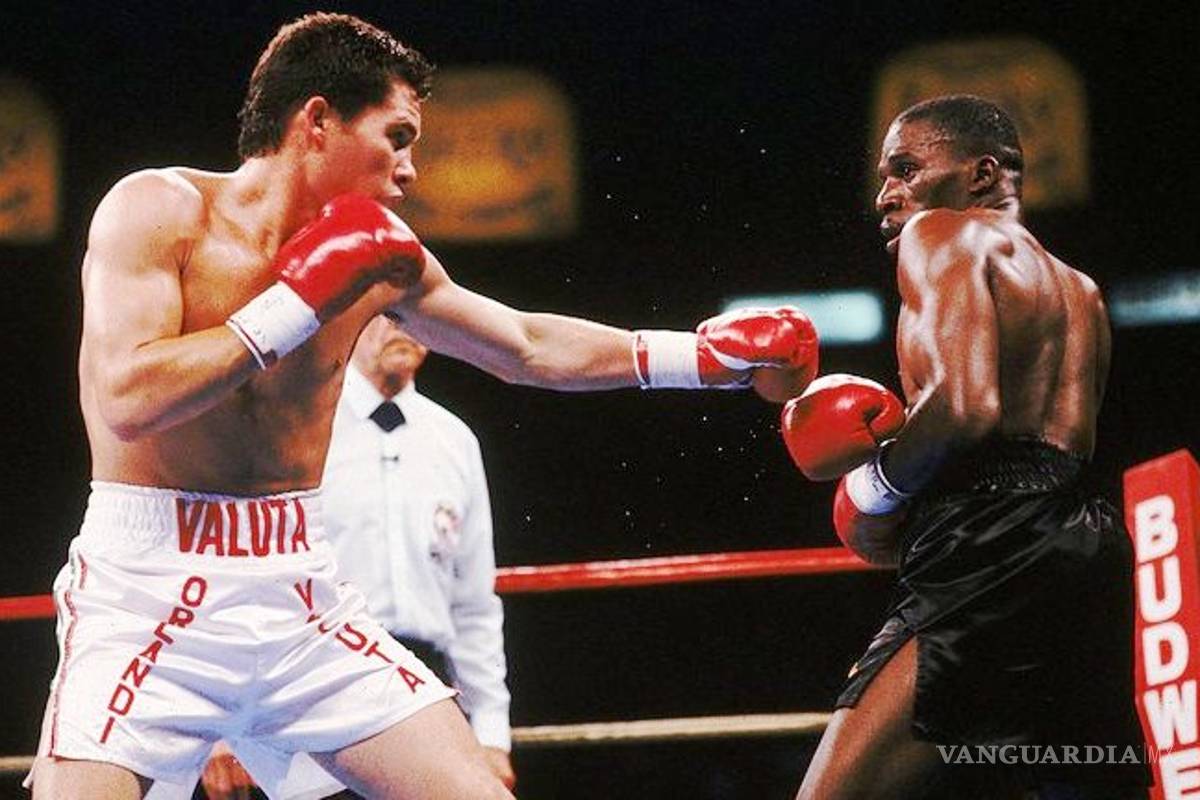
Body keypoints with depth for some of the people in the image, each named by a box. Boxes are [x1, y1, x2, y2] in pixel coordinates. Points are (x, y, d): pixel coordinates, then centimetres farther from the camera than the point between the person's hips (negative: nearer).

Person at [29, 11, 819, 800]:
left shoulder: (378, 259, 7)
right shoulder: (158, 210, -9)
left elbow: (530, 347, 20)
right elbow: (129, 400, -21)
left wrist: (710, 355, 18)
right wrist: (299, 302, -16)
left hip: (300, 600, 6)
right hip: (148, 595, -5)